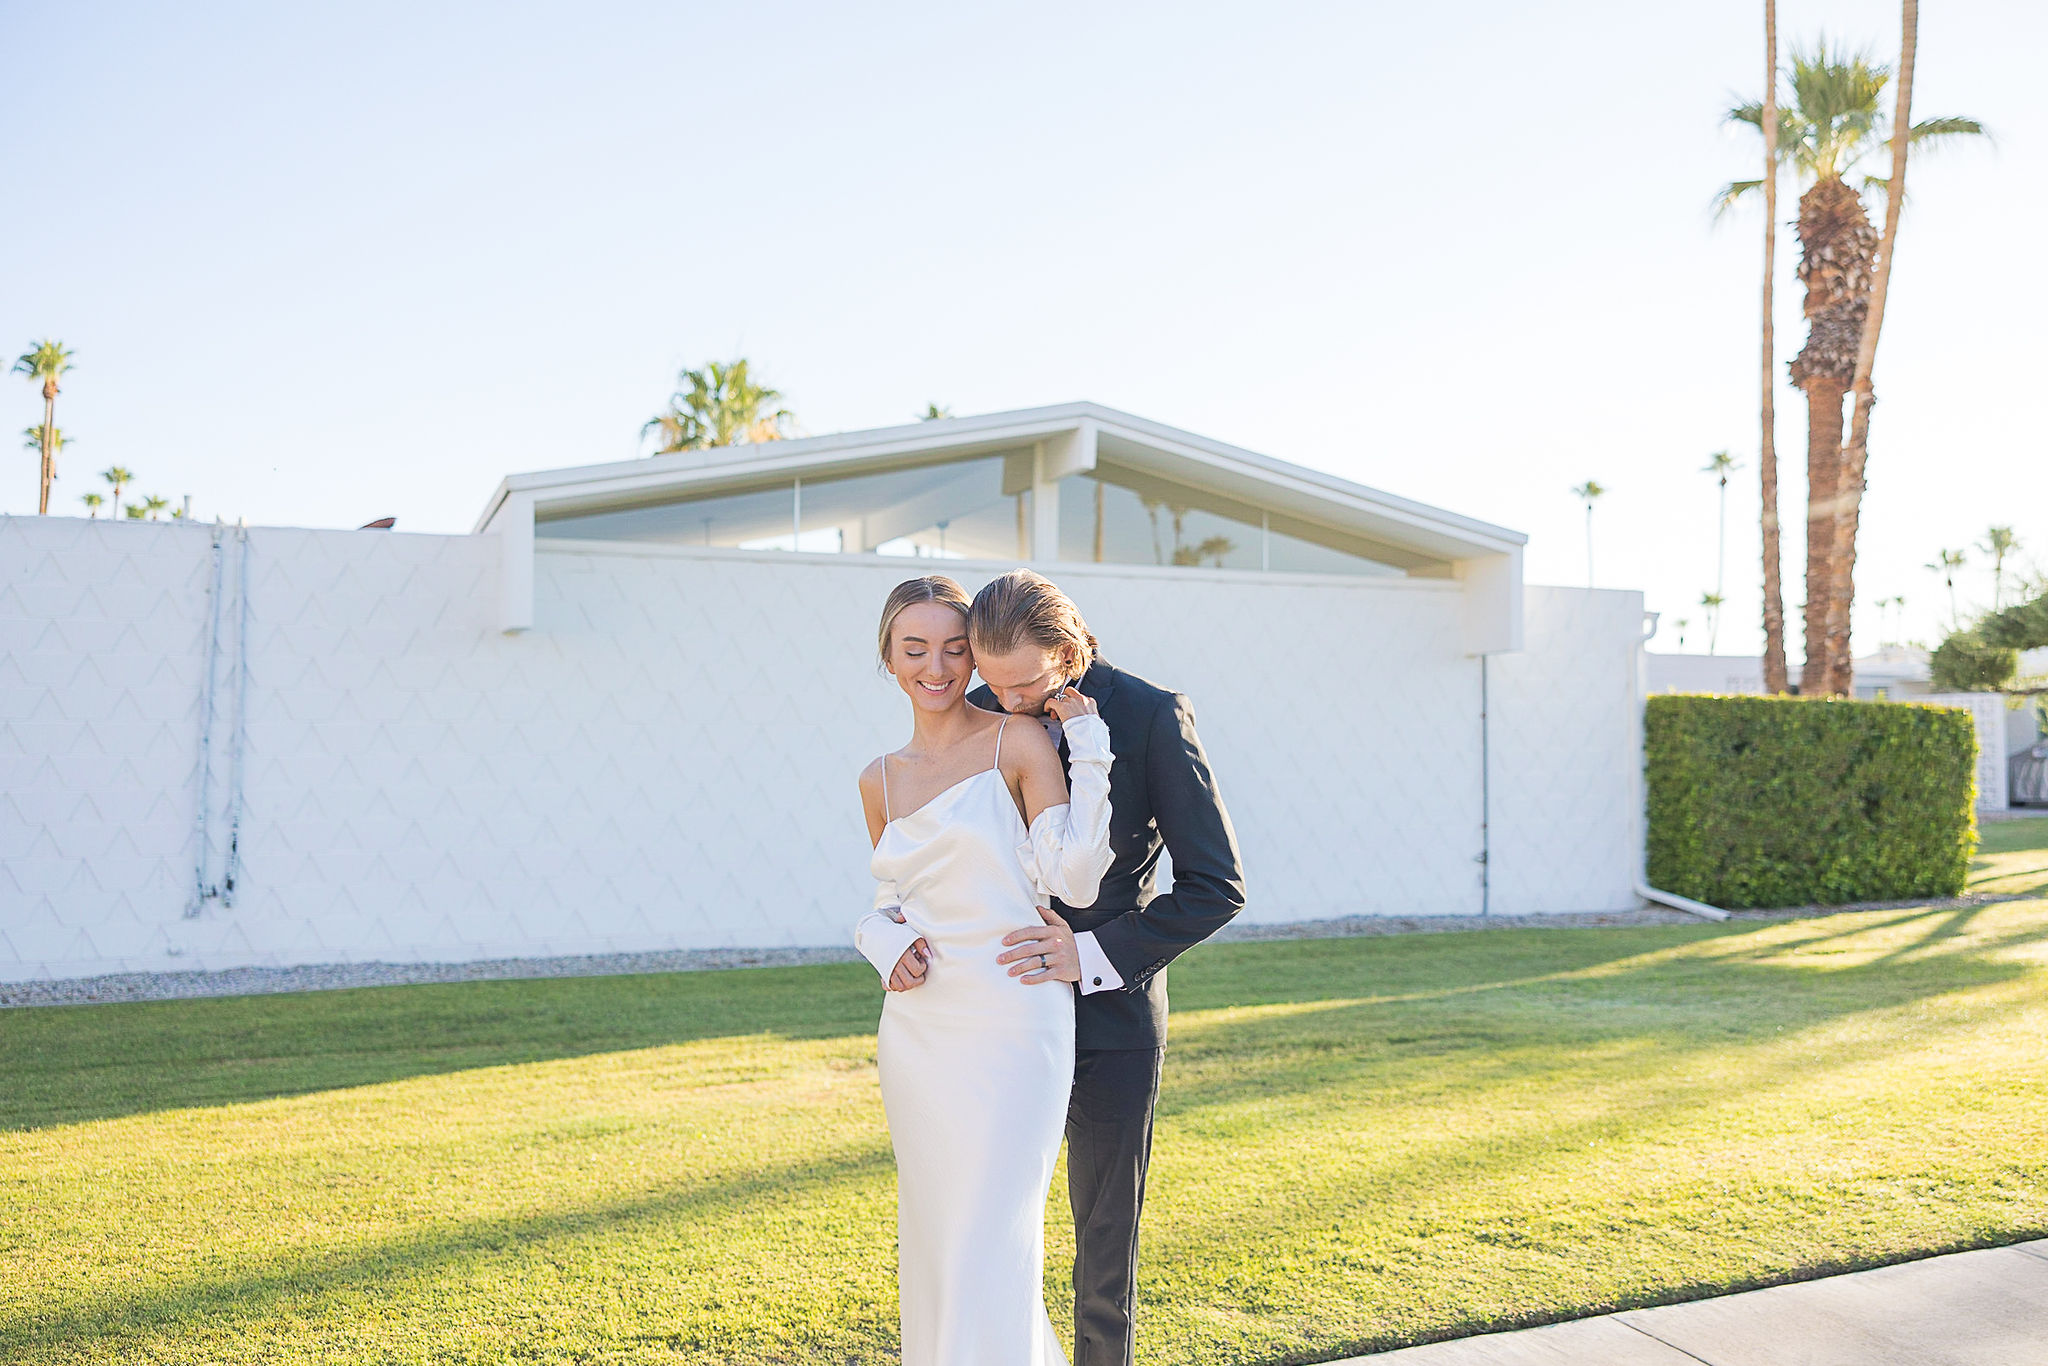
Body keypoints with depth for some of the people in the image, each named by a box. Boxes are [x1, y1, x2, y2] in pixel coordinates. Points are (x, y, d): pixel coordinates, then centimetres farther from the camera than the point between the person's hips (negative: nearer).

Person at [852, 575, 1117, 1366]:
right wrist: (886, 946, -2)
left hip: (1010, 1025, -5)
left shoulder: (1019, 744, -4)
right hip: (916, 1028, 5)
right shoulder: (880, 780, 10)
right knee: (930, 1236, 16)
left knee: (990, 1243, -3)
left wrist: (1085, 742, -13)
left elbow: (1075, 879, -12)